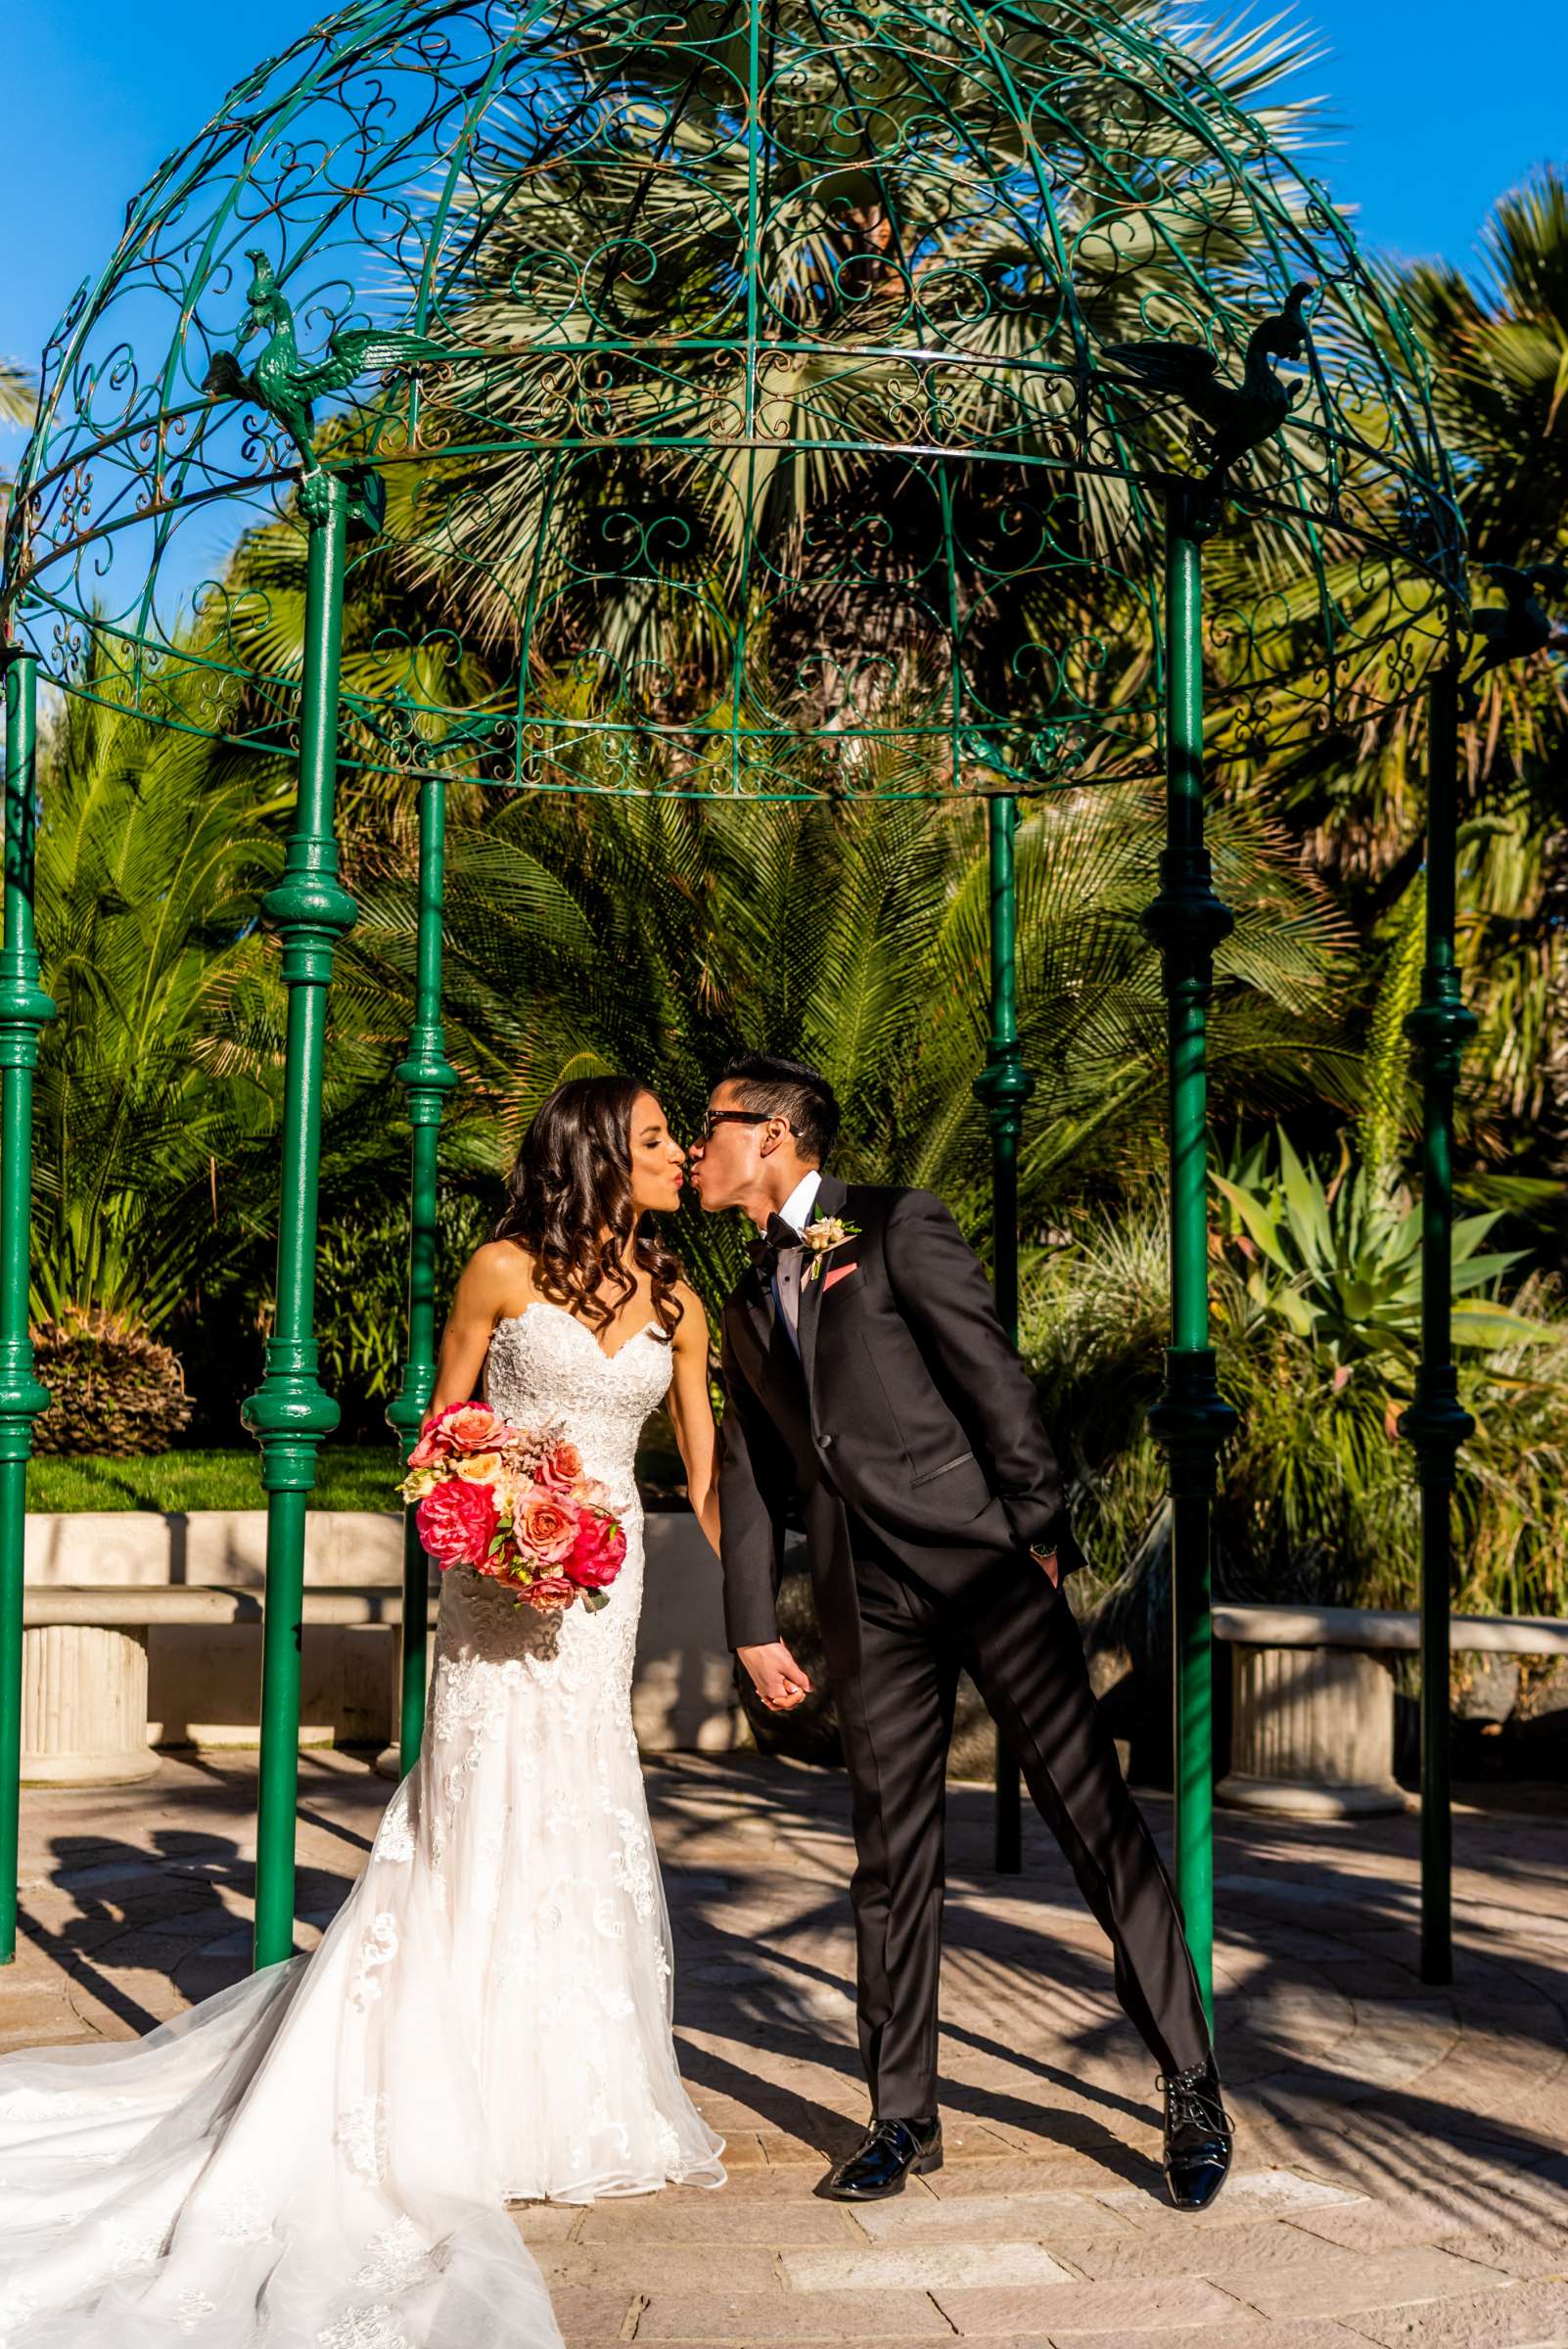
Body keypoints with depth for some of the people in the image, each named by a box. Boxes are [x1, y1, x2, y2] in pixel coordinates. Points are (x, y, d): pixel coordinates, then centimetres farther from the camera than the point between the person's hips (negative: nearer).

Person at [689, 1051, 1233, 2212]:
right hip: (869, 1597, 6)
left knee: (1096, 1816, -4)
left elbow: (992, 1374, -7)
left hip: (982, 1557, -6)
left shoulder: (898, 1225, 0)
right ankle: (903, 2118, 17)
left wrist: (1037, 1527, -13)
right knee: (891, 1856, 7)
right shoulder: (749, 1307, 20)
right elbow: (751, 1474, 20)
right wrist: (755, 1625, 13)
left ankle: (1192, 2090, 4)